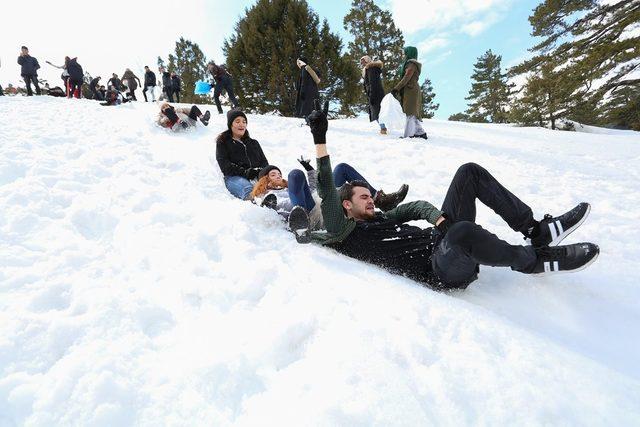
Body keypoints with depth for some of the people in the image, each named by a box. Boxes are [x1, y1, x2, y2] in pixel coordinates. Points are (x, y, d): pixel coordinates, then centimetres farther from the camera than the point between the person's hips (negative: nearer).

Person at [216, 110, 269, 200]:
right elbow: (224, 165, 4)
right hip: (234, 177, -3)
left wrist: (261, 171, -4)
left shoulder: (254, 143, 34)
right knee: (247, 189, -42)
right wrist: (244, 172, -14)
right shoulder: (223, 143, 20)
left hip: (256, 177, 4)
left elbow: (264, 162, 23)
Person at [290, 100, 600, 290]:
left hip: (442, 241, 9)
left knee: (470, 172, 1)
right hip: (440, 271, -9)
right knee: (464, 231, -43)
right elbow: (328, 193, -13)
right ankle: (535, 261, -13)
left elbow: (417, 207, 27)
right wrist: (320, 140, -19)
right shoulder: (342, 234, 1)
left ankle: (538, 231, -4)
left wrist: (439, 219, 3)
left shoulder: (381, 218, 27)